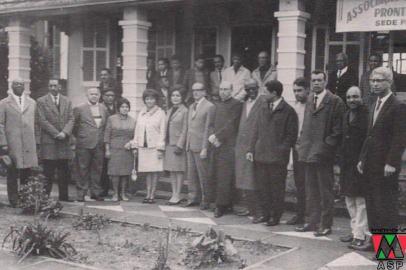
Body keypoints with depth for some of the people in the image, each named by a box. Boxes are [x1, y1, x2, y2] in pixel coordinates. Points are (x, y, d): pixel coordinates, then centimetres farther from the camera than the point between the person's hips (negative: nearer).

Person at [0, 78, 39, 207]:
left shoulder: (32, 103, 14)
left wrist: (37, 141, 7)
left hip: (29, 144, 3)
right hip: (12, 144, -2)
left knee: (27, 173, 3)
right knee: (12, 174, 1)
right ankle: (13, 200, 9)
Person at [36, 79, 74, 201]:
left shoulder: (67, 101, 14)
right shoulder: (41, 101, 2)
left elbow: (71, 119, 7)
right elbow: (42, 120, -6)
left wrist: (64, 133, -11)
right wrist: (56, 134, -12)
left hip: (64, 142, 4)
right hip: (48, 142, -4)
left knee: (64, 173, 6)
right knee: (48, 174, -3)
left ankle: (64, 198, 12)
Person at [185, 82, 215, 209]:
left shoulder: (209, 106, -7)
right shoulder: (191, 107, 18)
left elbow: (208, 129, -11)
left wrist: (204, 148, -15)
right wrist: (187, 144, 13)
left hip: (200, 146, -7)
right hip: (190, 146, 7)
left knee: (203, 175, -2)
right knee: (191, 174, 10)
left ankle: (205, 201, 7)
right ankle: (193, 198, 17)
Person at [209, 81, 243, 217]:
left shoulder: (236, 104, -3)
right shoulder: (216, 104, 19)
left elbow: (231, 124, -10)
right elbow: (212, 123, 17)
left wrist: (216, 136, -12)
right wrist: (213, 136, -1)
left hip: (229, 146, -6)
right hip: (217, 145, 6)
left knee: (225, 177, -8)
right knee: (218, 176, 5)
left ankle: (221, 206, -4)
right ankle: (226, 203, 12)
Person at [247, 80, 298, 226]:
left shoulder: (288, 111, -5)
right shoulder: (263, 108, 14)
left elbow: (291, 135, -5)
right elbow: (256, 130, 15)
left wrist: (281, 150, -12)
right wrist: (251, 149, 8)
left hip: (277, 157, -6)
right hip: (261, 155, 6)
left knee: (276, 188, 2)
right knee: (263, 187, 10)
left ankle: (275, 217, 12)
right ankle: (265, 214, 21)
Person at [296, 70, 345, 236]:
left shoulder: (335, 101, -7)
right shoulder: (309, 100, 14)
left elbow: (338, 129, -9)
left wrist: (327, 146, -13)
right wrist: (302, 144, 10)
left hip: (323, 154, -7)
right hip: (308, 152, 7)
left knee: (325, 191, 1)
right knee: (311, 191, 13)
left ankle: (325, 225, 9)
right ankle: (313, 222, 22)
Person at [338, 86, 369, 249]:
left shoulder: (367, 114, -11)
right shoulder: (346, 115, 12)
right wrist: (341, 159, 10)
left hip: (361, 162, -8)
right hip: (347, 162, 8)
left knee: (361, 200, -3)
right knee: (349, 199, 14)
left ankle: (360, 235, 4)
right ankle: (355, 231, 25)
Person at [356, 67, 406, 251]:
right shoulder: (373, 107, 17)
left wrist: (391, 163, -19)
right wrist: (362, 159, 14)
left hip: (386, 167, -8)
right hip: (371, 165, 8)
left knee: (387, 206, -3)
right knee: (372, 205, 11)